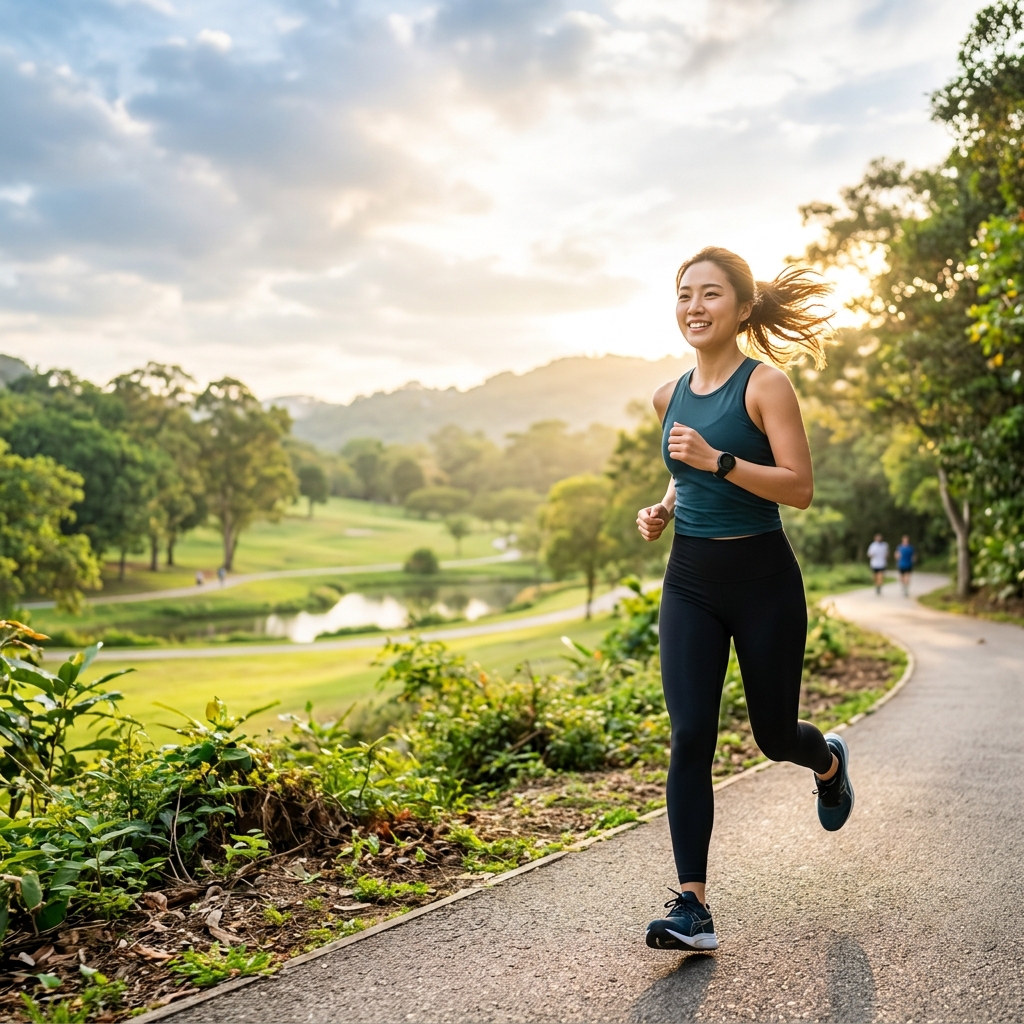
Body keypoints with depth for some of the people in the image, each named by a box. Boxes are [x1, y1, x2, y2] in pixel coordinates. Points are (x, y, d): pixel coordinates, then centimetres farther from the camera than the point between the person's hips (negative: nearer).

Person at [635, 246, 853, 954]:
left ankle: (830, 761, 49)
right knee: (690, 737, -7)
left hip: (763, 580, -4)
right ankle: (692, 907, -3)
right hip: (690, 582, 4)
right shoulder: (670, 397, 9)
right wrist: (665, 508, 5)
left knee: (775, 735, 11)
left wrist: (717, 461, -26)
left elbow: (801, 488, -15)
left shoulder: (765, 384, -9)